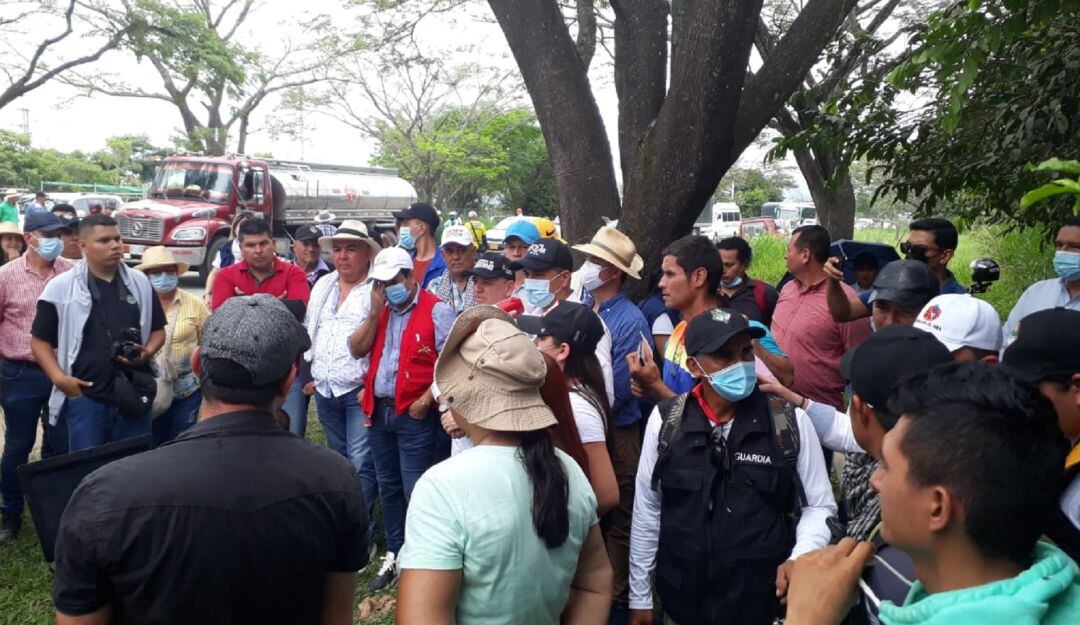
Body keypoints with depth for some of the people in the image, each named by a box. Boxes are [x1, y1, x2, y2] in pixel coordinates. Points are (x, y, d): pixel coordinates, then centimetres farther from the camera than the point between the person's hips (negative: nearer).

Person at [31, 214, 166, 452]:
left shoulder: (140, 282, 7)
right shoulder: (61, 287, -2)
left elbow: (158, 329, 14)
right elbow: (40, 340, 3)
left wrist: (148, 352, -7)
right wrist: (58, 377, -10)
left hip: (133, 393, 3)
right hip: (85, 395, -2)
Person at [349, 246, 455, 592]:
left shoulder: (436, 310, -9)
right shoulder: (380, 310, 13)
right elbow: (357, 350, 7)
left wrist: (426, 400, -17)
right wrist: (374, 312, -5)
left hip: (413, 413, -7)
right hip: (378, 410, 7)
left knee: (414, 491, -3)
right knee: (388, 486, 16)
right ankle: (395, 555, 29)